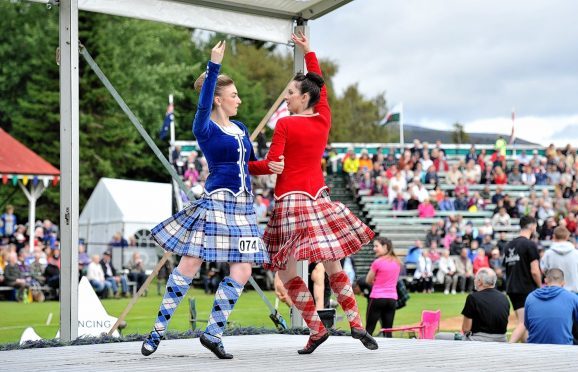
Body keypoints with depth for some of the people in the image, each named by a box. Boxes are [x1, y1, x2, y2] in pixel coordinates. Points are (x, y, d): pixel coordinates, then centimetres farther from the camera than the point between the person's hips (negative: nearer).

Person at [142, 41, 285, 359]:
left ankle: (213, 333, 2)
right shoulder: (205, 129, -5)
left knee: (242, 271, -4)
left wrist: (270, 167, 4)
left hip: (242, 205, 6)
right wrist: (214, 65, -34)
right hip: (215, 203, -6)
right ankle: (158, 330, 4)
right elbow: (203, 105, -26)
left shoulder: (240, 128, 15)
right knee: (189, 265, -5)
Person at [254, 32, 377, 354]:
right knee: (333, 266, 14)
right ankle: (356, 323, 14)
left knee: (288, 273, 1)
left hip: (291, 199, -6)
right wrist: (309, 52, 31)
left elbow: (272, 165, -10)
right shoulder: (324, 120, 5)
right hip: (319, 197, 6)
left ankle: (316, 328, -2)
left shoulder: (285, 124, -9)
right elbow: (320, 86, 22)